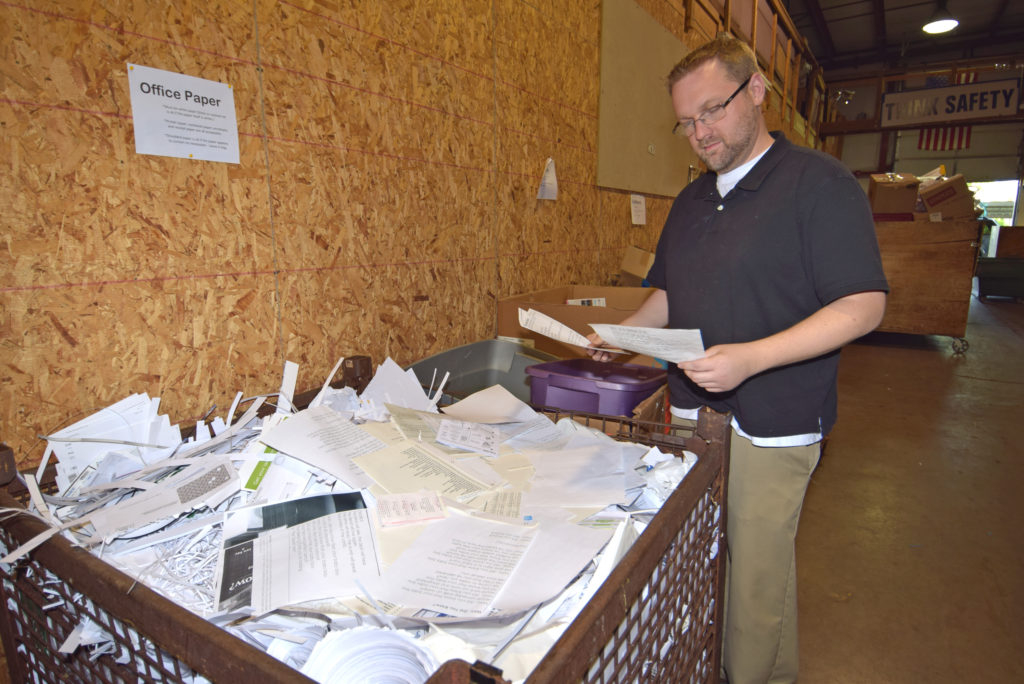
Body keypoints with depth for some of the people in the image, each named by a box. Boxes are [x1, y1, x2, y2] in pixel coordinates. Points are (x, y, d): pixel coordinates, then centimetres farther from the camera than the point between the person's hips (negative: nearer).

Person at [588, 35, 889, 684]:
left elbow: (863, 306, -14)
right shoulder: (693, 199, 13)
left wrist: (751, 357, -27)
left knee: (758, 575, 5)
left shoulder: (820, 182, -8)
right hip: (692, 411, 6)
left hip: (771, 424, -6)